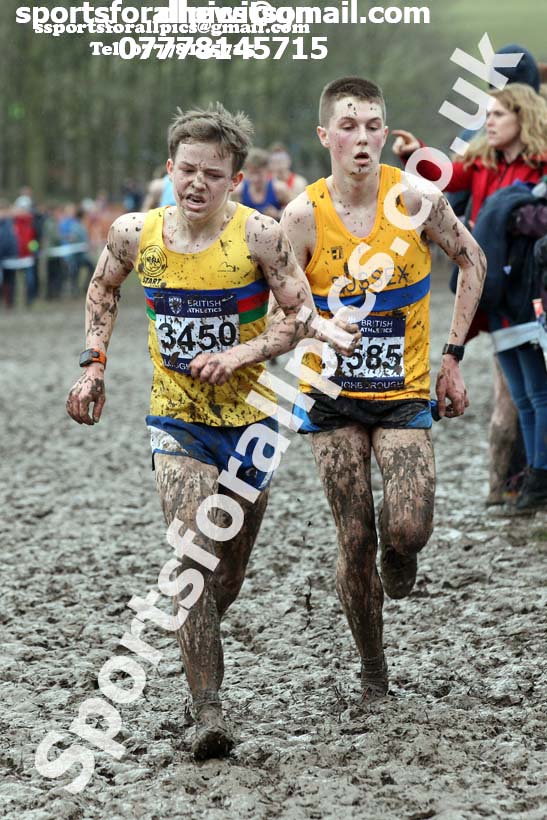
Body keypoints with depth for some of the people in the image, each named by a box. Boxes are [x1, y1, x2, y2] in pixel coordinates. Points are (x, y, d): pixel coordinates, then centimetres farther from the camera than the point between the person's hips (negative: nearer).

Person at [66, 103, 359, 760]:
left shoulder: (259, 236, -14)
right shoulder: (135, 234, -6)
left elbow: (302, 315, -9)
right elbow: (103, 289, 15)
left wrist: (238, 354, -22)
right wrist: (93, 365, 7)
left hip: (249, 417, 0)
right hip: (176, 419, 0)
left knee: (230, 567, 13)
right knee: (193, 559, -16)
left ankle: (198, 647, 44)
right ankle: (207, 711, -14)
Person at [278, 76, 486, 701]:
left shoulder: (416, 199, -10)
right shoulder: (303, 216, -10)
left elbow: (471, 261, 6)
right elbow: (282, 315, -4)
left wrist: (452, 356, 3)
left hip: (404, 391, 0)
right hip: (333, 394, 0)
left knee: (407, 531, -16)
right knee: (355, 542, 0)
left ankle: (397, 555, 24)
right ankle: (372, 670, 20)